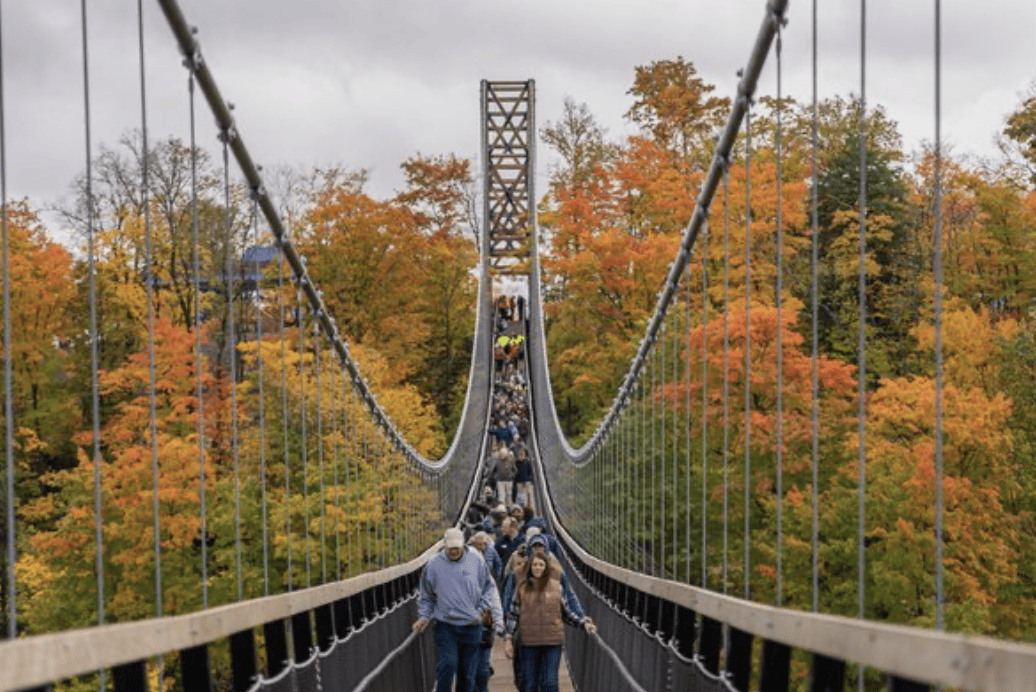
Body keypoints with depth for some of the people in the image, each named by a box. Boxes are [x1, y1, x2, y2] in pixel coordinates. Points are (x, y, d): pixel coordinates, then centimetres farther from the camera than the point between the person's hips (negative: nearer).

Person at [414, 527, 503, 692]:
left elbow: (489, 588, 11)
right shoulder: (433, 565, 0)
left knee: (468, 672, 5)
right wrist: (423, 617, 1)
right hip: (445, 626, -1)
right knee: (447, 665, -18)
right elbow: (426, 597, 13)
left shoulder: (476, 561, 2)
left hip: (471, 627, 1)